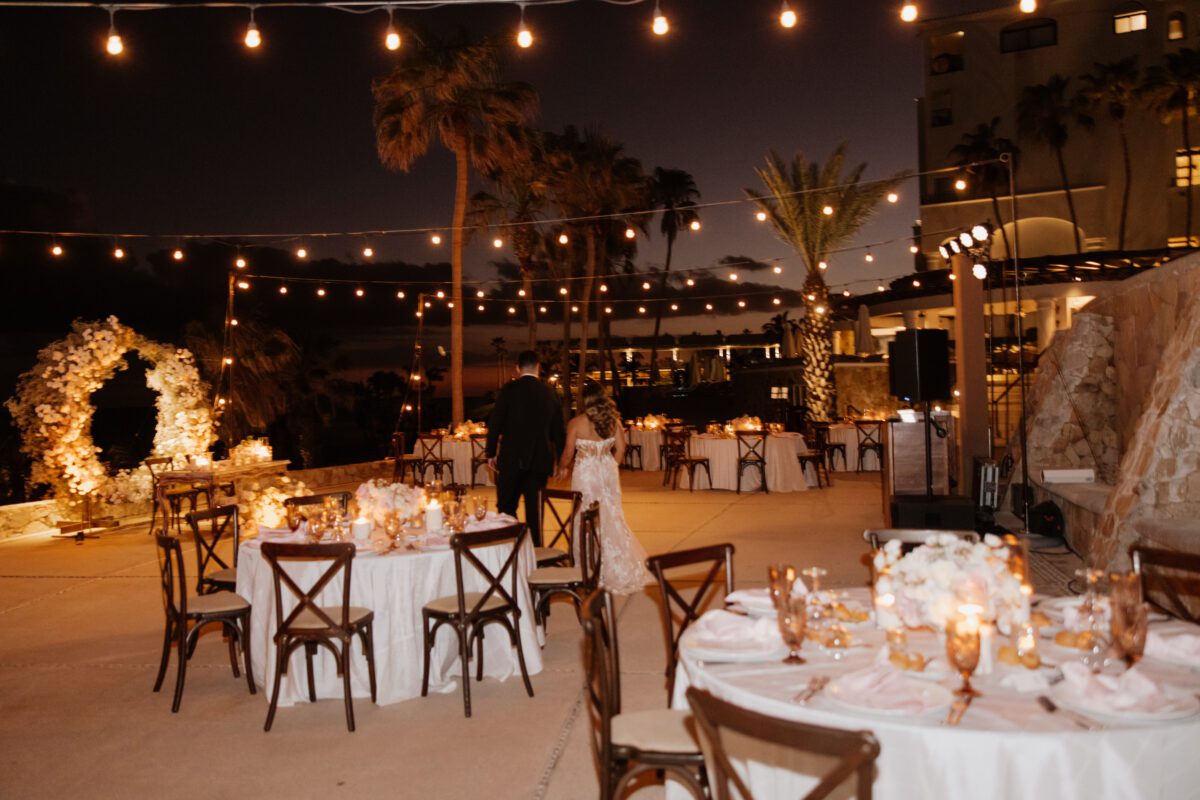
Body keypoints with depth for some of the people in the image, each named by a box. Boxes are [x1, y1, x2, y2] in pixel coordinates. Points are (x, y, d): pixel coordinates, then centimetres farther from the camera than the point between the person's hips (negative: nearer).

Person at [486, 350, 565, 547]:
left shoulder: (510, 389, -5)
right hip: (540, 458, 3)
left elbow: (495, 423, -6)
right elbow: (558, 430, 9)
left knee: (506, 506, 6)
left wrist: (491, 453, 3)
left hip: (512, 458, -3)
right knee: (534, 509, 8)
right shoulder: (549, 392, 5)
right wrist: (561, 460, 18)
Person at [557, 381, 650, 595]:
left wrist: (562, 468, 10)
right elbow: (620, 449, 2)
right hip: (608, 471, 4)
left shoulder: (576, 423, -11)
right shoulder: (613, 421, 0)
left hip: (586, 473, -4)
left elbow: (568, 453, -9)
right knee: (611, 517, 14)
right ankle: (622, 569, 22)